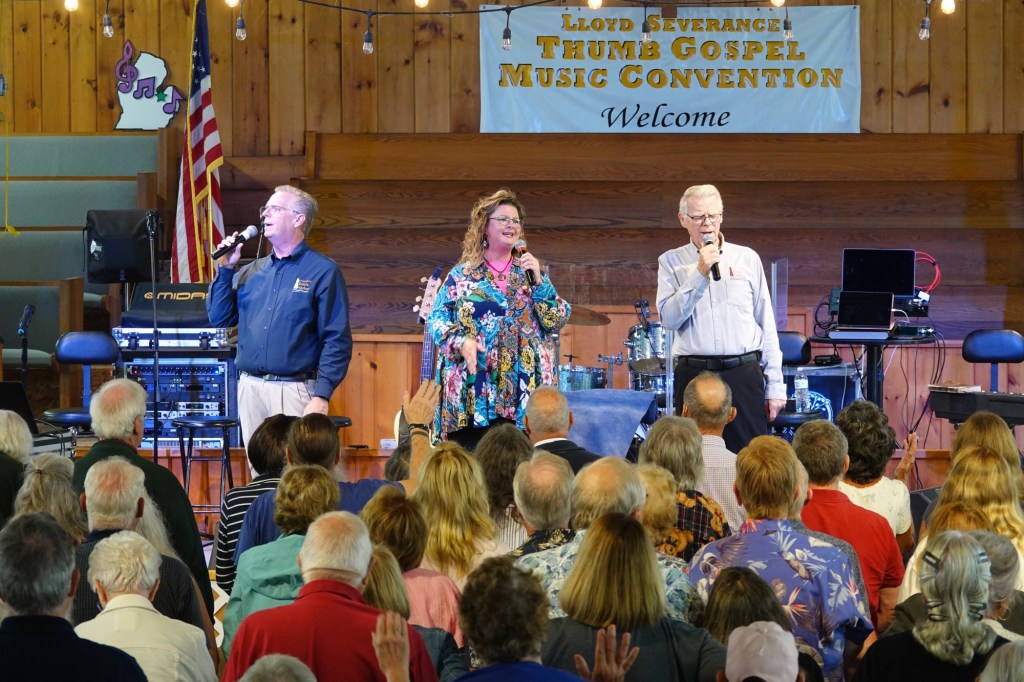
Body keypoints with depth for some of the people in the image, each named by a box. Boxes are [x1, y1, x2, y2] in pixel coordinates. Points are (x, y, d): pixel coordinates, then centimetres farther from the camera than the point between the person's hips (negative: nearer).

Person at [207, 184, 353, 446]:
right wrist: (225, 269, 3)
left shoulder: (323, 271, -2)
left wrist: (321, 396, -15)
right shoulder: (251, 272, 16)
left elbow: (337, 341, -7)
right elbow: (219, 318, 13)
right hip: (250, 386, 6)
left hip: (294, 391, -6)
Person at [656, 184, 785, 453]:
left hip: (744, 373, 0)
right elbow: (669, 318, -7)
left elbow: (766, 324, 9)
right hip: (693, 374, 0)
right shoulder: (671, 262, 7)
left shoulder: (747, 259, 8)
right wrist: (700, 273, -13)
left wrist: (774, 385, 5)